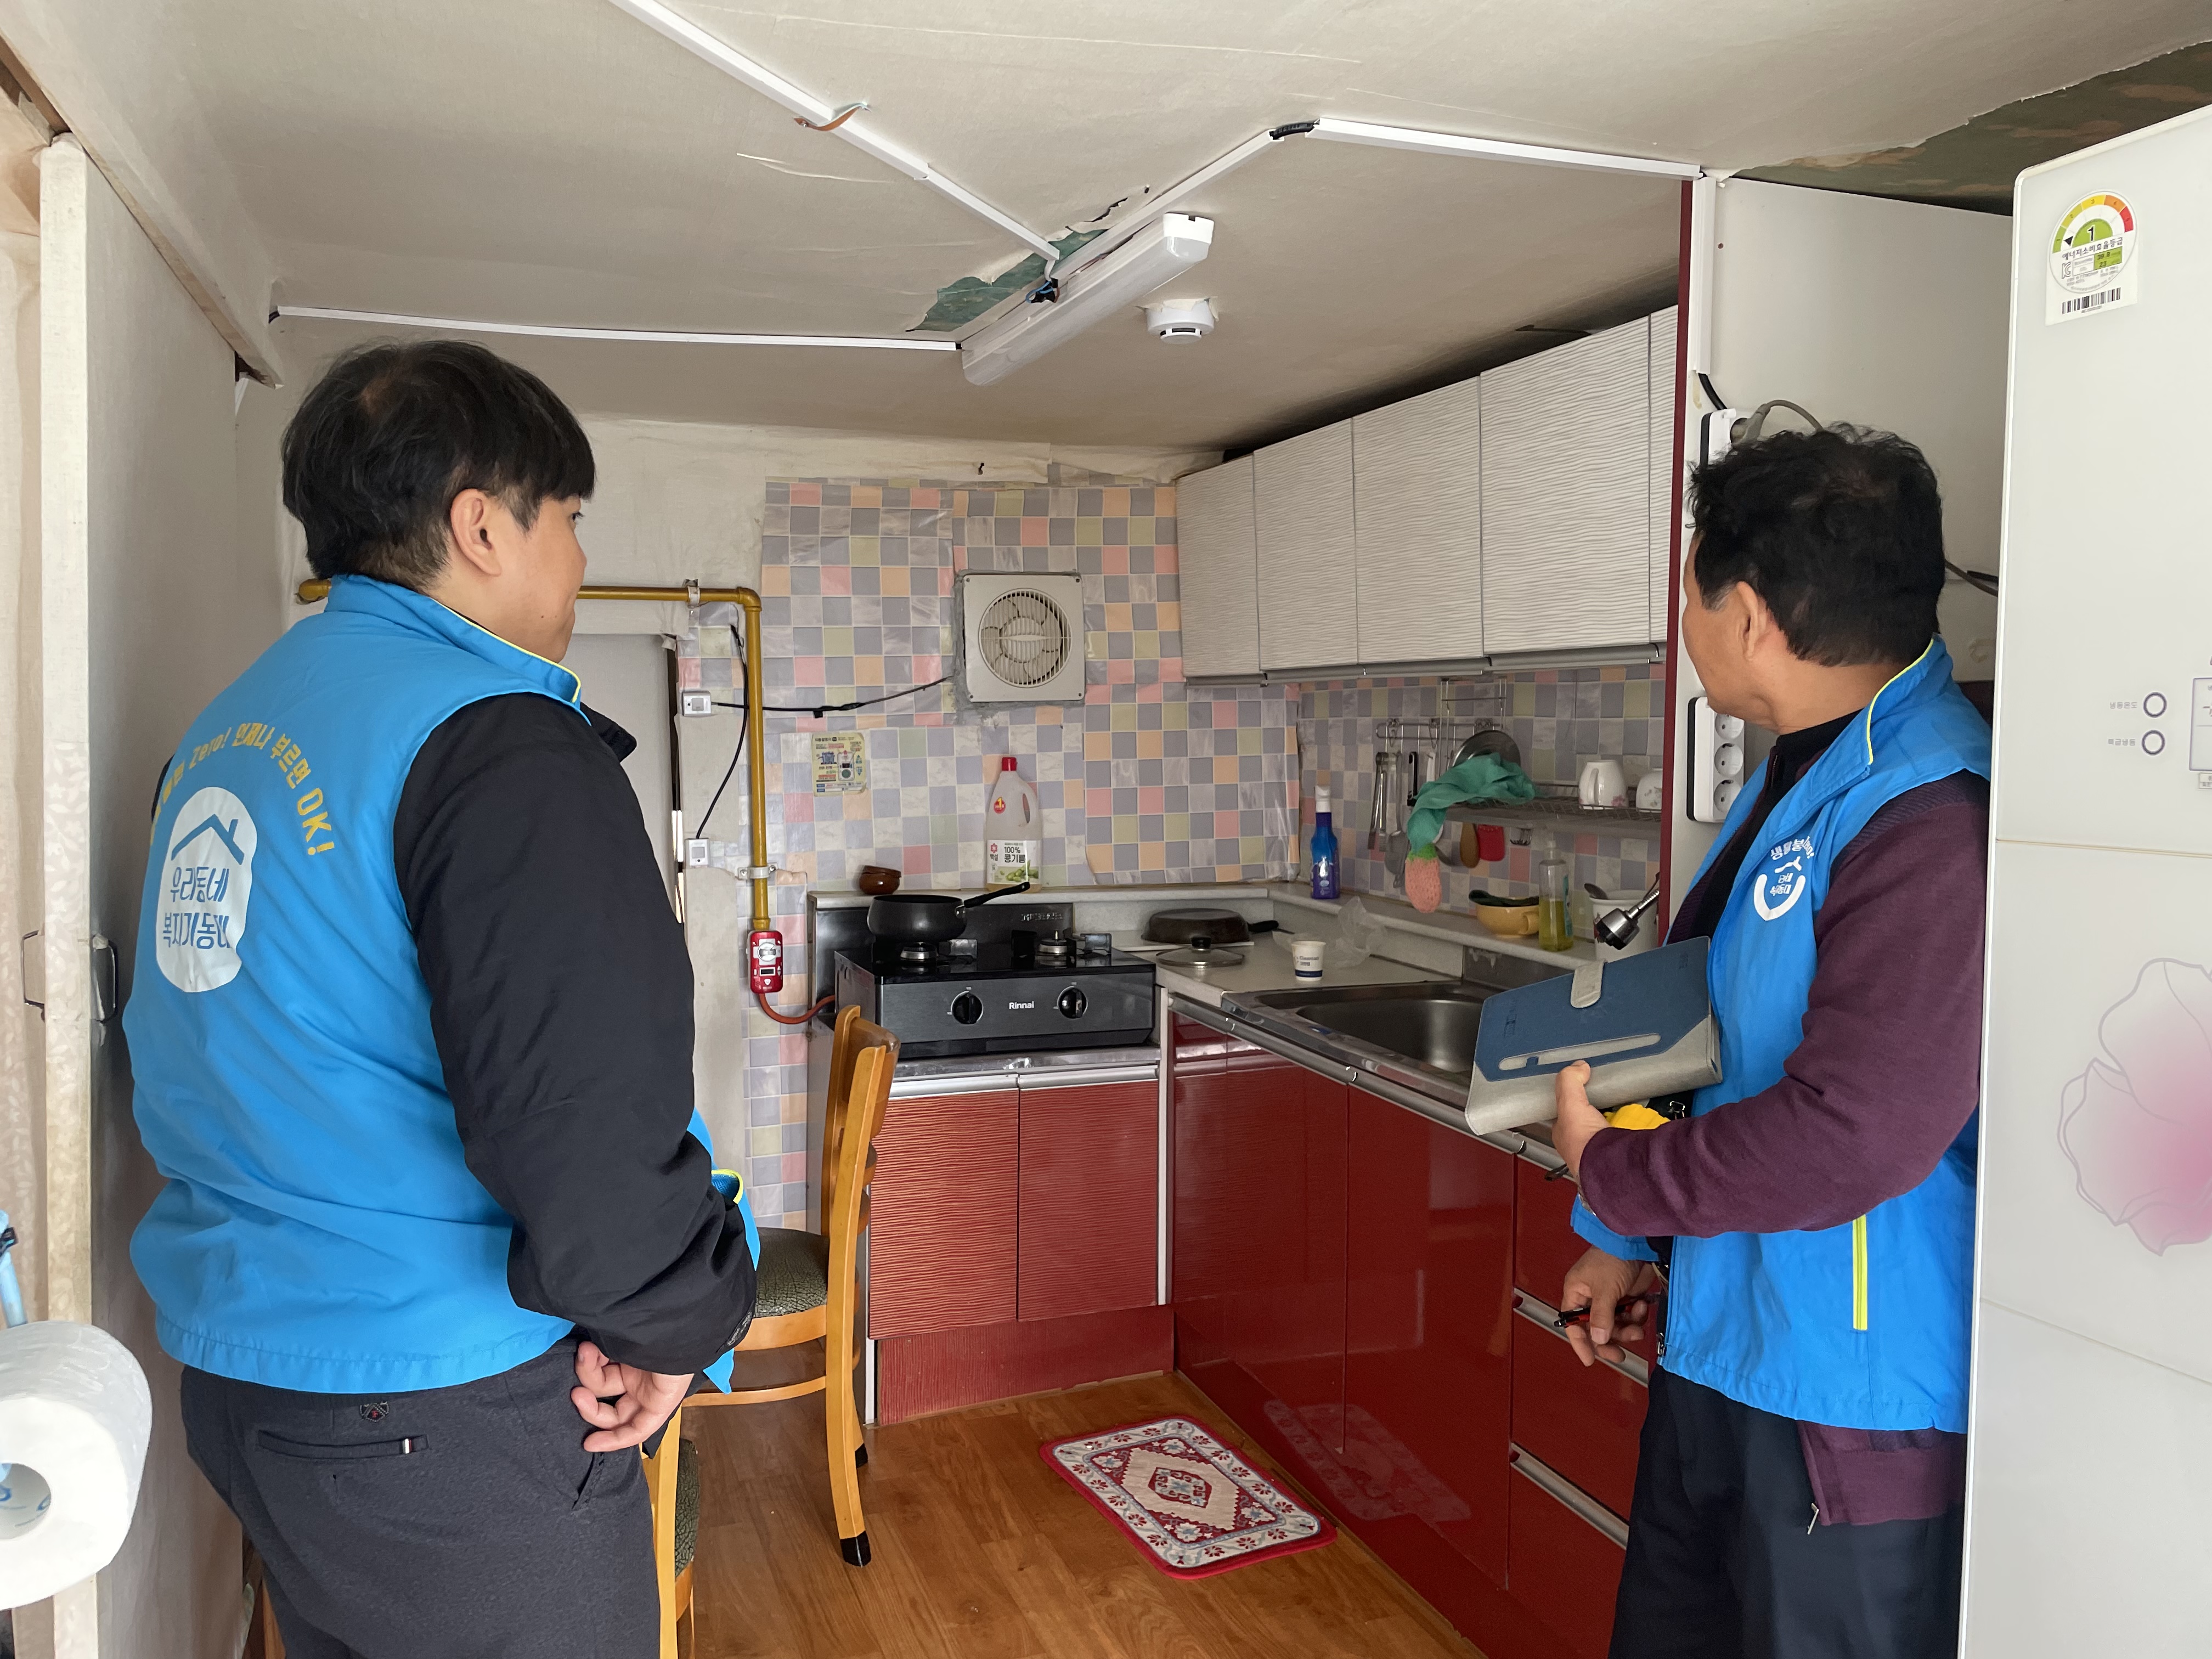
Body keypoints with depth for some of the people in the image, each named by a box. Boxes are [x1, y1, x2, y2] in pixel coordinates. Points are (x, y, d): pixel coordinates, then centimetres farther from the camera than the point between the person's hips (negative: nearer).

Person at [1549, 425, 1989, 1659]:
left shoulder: (1934, 824, -26)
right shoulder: (1805, 773, 7)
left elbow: (1848, 1138, -30)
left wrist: (1607, 1173, -14)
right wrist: (1629, 1240, 14)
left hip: (1857, 1395, -9)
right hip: (1719, 1348, 9)